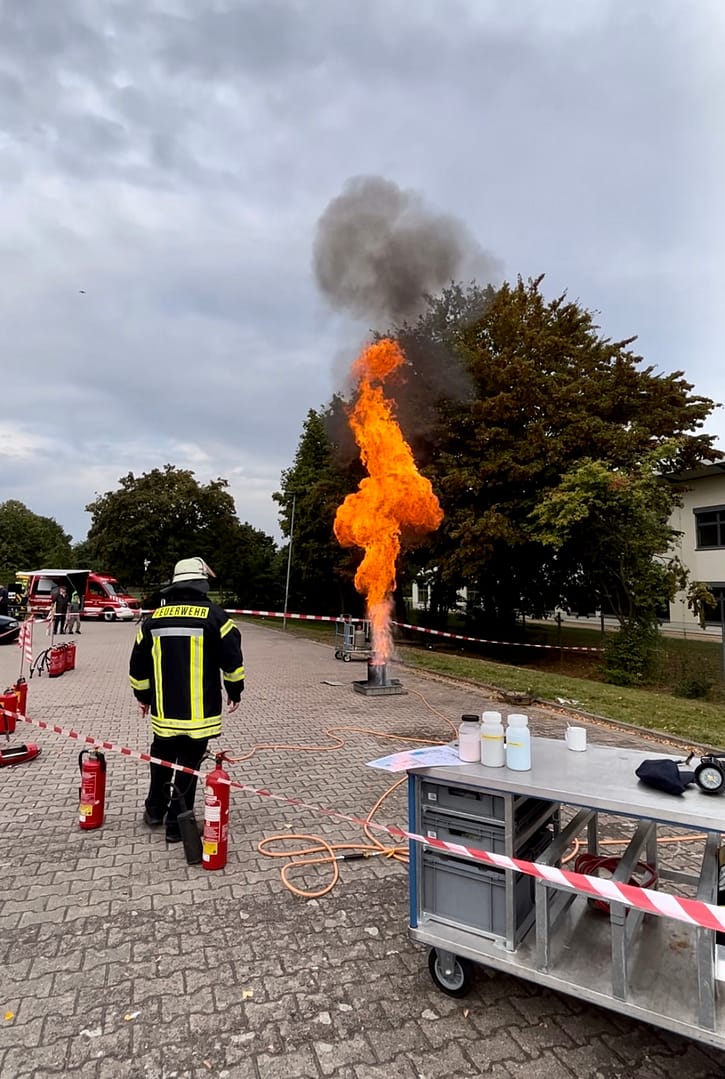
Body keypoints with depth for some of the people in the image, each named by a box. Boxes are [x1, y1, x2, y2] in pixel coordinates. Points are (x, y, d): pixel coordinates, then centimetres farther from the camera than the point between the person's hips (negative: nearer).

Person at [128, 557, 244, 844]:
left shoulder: (155, 618, 2)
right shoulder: (214, 615, -10)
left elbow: (138, 665, 10)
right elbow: (233, 659, -9)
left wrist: (143, 697, 24)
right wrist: (234, 691, 6)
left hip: (164, 710, 4)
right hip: (199, 712, -4)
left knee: (161, 758, 23)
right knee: (188, 765, 7)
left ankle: (155, 811, 37)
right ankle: (177, 825, 14)